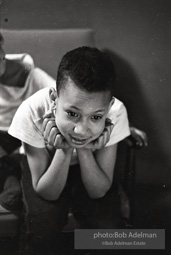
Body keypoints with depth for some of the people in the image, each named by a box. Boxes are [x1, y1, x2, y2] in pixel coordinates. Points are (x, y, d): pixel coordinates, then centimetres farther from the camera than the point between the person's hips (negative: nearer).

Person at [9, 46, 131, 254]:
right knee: (44, 219, -25)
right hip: (46, 165, -1)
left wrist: (84, 150, -38)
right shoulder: (32, 112, -34)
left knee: (102, 217, -21)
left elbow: (98, 191, -22)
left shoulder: (115, 112, -30)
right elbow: (46, 193, -25)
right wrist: (63, 150, -40)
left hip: (89, 165, 1)